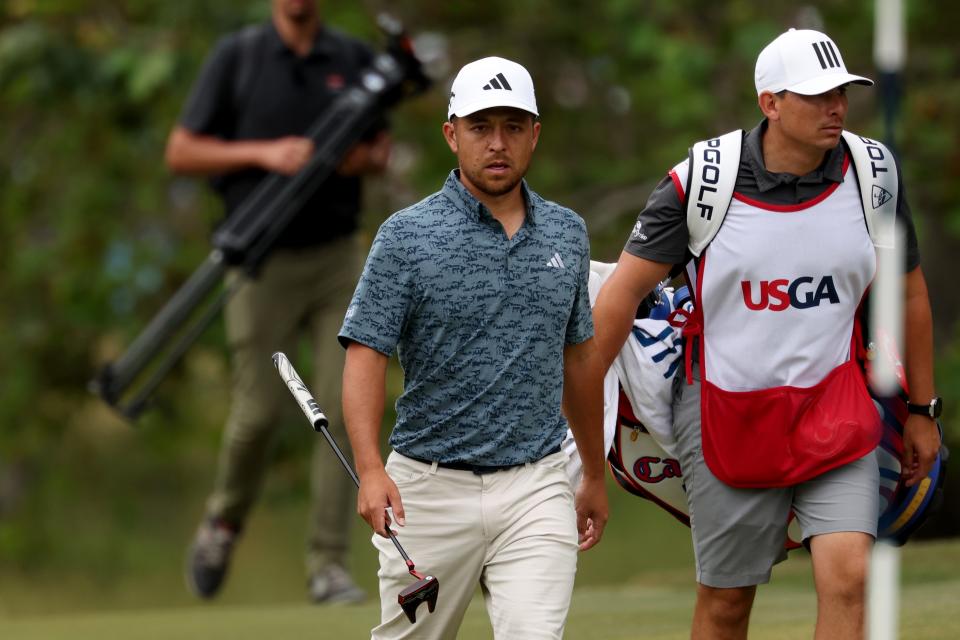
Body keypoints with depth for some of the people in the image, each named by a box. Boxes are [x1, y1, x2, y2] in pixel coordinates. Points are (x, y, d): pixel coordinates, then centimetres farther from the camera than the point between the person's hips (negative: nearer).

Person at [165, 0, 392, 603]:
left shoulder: (355, 57, 5)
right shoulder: (236, 56, -2)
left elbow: (380, 147, 17)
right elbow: (181, 152, -2)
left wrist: (364, 158, -7)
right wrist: (264, 152, -15)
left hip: (338, 259, 2)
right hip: (264, 263, -2)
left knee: (346, 408, -7)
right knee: (260, 411, -1)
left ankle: (329, 565, -1)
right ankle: (224, 522, 28)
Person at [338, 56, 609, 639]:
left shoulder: (567, 234, 9)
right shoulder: (407, 236, -4)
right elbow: (366, 355, -9)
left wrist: (595, 475, 24)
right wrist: (371, 471, -23)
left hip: (537, 488, 2)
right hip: (431, 489, -2)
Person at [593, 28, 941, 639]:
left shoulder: (872, 176, -4)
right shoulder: (699, 182, -12)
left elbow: (909, 295, 10)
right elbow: (625, 290, -5)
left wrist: (923, 411, 15)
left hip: (835, 414, 1)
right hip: (728, 419, -1)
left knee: (848, 578, -16)